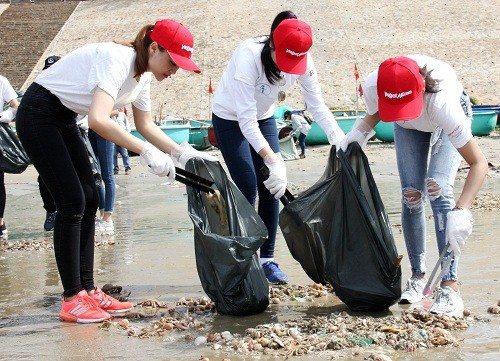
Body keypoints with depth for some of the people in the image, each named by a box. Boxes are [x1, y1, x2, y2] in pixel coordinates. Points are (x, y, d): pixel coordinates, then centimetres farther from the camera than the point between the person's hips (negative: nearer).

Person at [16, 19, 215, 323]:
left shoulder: (143, 75, 1)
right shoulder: (117, 60, -28)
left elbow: (146, 125, 13)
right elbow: (98, 120, -41)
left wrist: (182, 153, -1)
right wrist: (146, 152, -40)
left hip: (64, 120, 10)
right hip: (38, 114, -10)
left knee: (89, 200, 5)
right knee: (72, 202, -12)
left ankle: (88, 291, 10)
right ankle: (72, 300, -7)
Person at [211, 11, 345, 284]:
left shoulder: (303, 61, -21)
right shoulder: (249, 57, -37)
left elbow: (317, 105, -17)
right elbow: (246, 120, -37)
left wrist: (339, 139, -33)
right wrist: (274, 161, -42)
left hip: (263, 118, 5)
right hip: (230, 119, -5)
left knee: (271, 188, -2)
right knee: (247, 188, -11)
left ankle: (267, 259, 6)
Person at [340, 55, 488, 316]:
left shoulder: (441, 102, -47)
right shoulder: (372, 87, -37)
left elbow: (479, 163, -44)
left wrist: (461, 211, -53)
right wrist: (358, 133, -26)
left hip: (447, 120, -4)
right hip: (409, 126, 4)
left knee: (438, 190, -20)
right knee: (411, 195, -6)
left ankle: (450, 288, -22)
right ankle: (418, 277, 10)